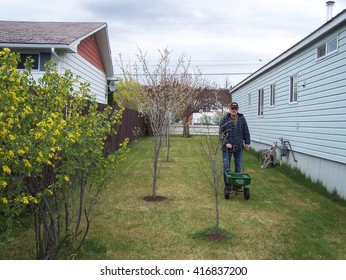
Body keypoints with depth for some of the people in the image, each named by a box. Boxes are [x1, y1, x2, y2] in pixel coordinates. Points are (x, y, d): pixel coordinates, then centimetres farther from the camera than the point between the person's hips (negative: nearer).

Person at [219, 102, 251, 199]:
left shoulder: (242, 119, 3)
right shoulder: (224, 120, -7)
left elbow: (246, 132, 12)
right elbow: (221, 133, -5)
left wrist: (247, 142, 10)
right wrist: (226, 143, -16)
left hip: (238, 147, 3)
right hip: (227, 147, -3)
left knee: (238, 167, 9)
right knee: (226, 168, -2)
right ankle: (227, 187, 7)